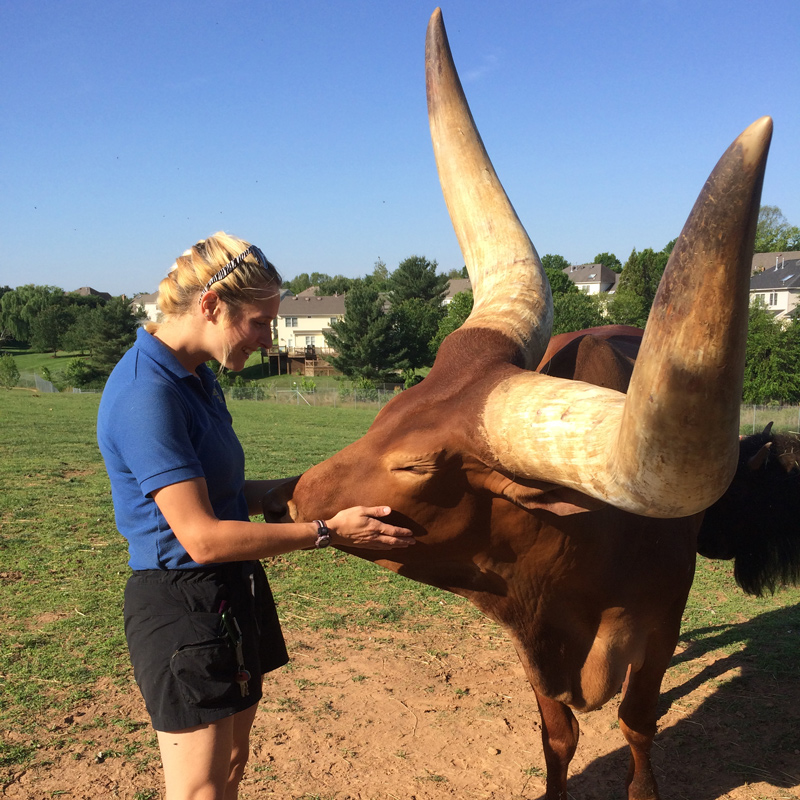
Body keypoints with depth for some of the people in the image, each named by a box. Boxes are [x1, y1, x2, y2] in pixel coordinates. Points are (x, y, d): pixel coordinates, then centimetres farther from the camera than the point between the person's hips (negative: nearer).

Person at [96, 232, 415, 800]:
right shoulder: (147, 395, -23)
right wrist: (326, 532, -21)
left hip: (232, 596, 9)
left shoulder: (196, 377, 7)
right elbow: (202, 536, -25)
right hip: (183, 608, -9)